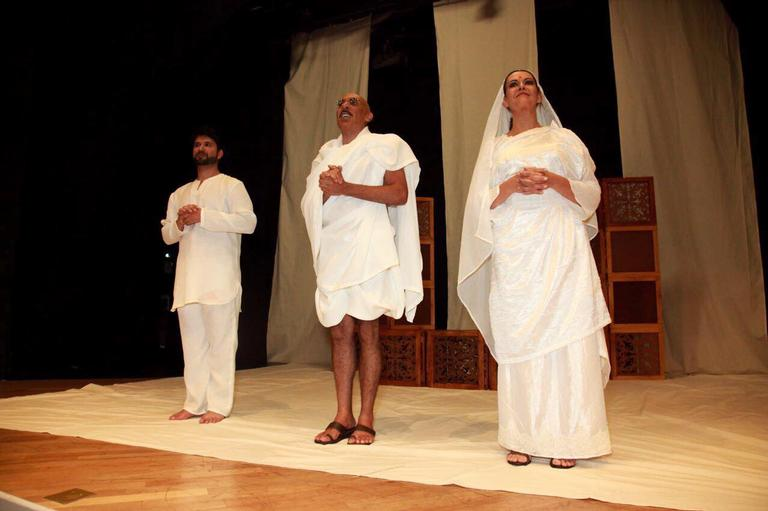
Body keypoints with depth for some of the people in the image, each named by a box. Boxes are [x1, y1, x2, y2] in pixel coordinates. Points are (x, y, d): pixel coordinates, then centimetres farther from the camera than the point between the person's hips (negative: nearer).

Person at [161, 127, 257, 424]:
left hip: (220, 278, -5)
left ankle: (218, 405, 0)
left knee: (220, 341, -5)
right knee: (192, 341, 6)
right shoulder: (179, 194, 24)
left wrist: (202, 216, -14)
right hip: (187, 279, 6)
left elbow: (248, 221, -10)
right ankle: (195, 403, 13)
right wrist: (180, 223, -2)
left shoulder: (231, 185, 6)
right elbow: (166, 235, 21)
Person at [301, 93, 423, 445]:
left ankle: (365, 419, 0)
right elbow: (311, 202, 18)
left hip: (367, 244, -5)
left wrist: (346, 187, -11)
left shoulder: (384, 145, 7)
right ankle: (342, 416, 7)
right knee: (340, 331, 2)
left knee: (367, 331, -6)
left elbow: (400, 193, -6)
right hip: (332, 247, 5)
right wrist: (326, 188, -5)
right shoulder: (327, 152, 23)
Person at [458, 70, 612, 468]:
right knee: (518, 340, -3)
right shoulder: (495, 147, 18)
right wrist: (511, 186, -9)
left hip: (561, 249, 0)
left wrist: (554, 181, -9)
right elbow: (480, 203, 9)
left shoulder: (563, 139, 16)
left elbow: (592, 191, 8)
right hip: (514, 253, 1)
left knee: (566, 337, -8)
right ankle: (522, 438, 3)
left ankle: (566, 439, -2)